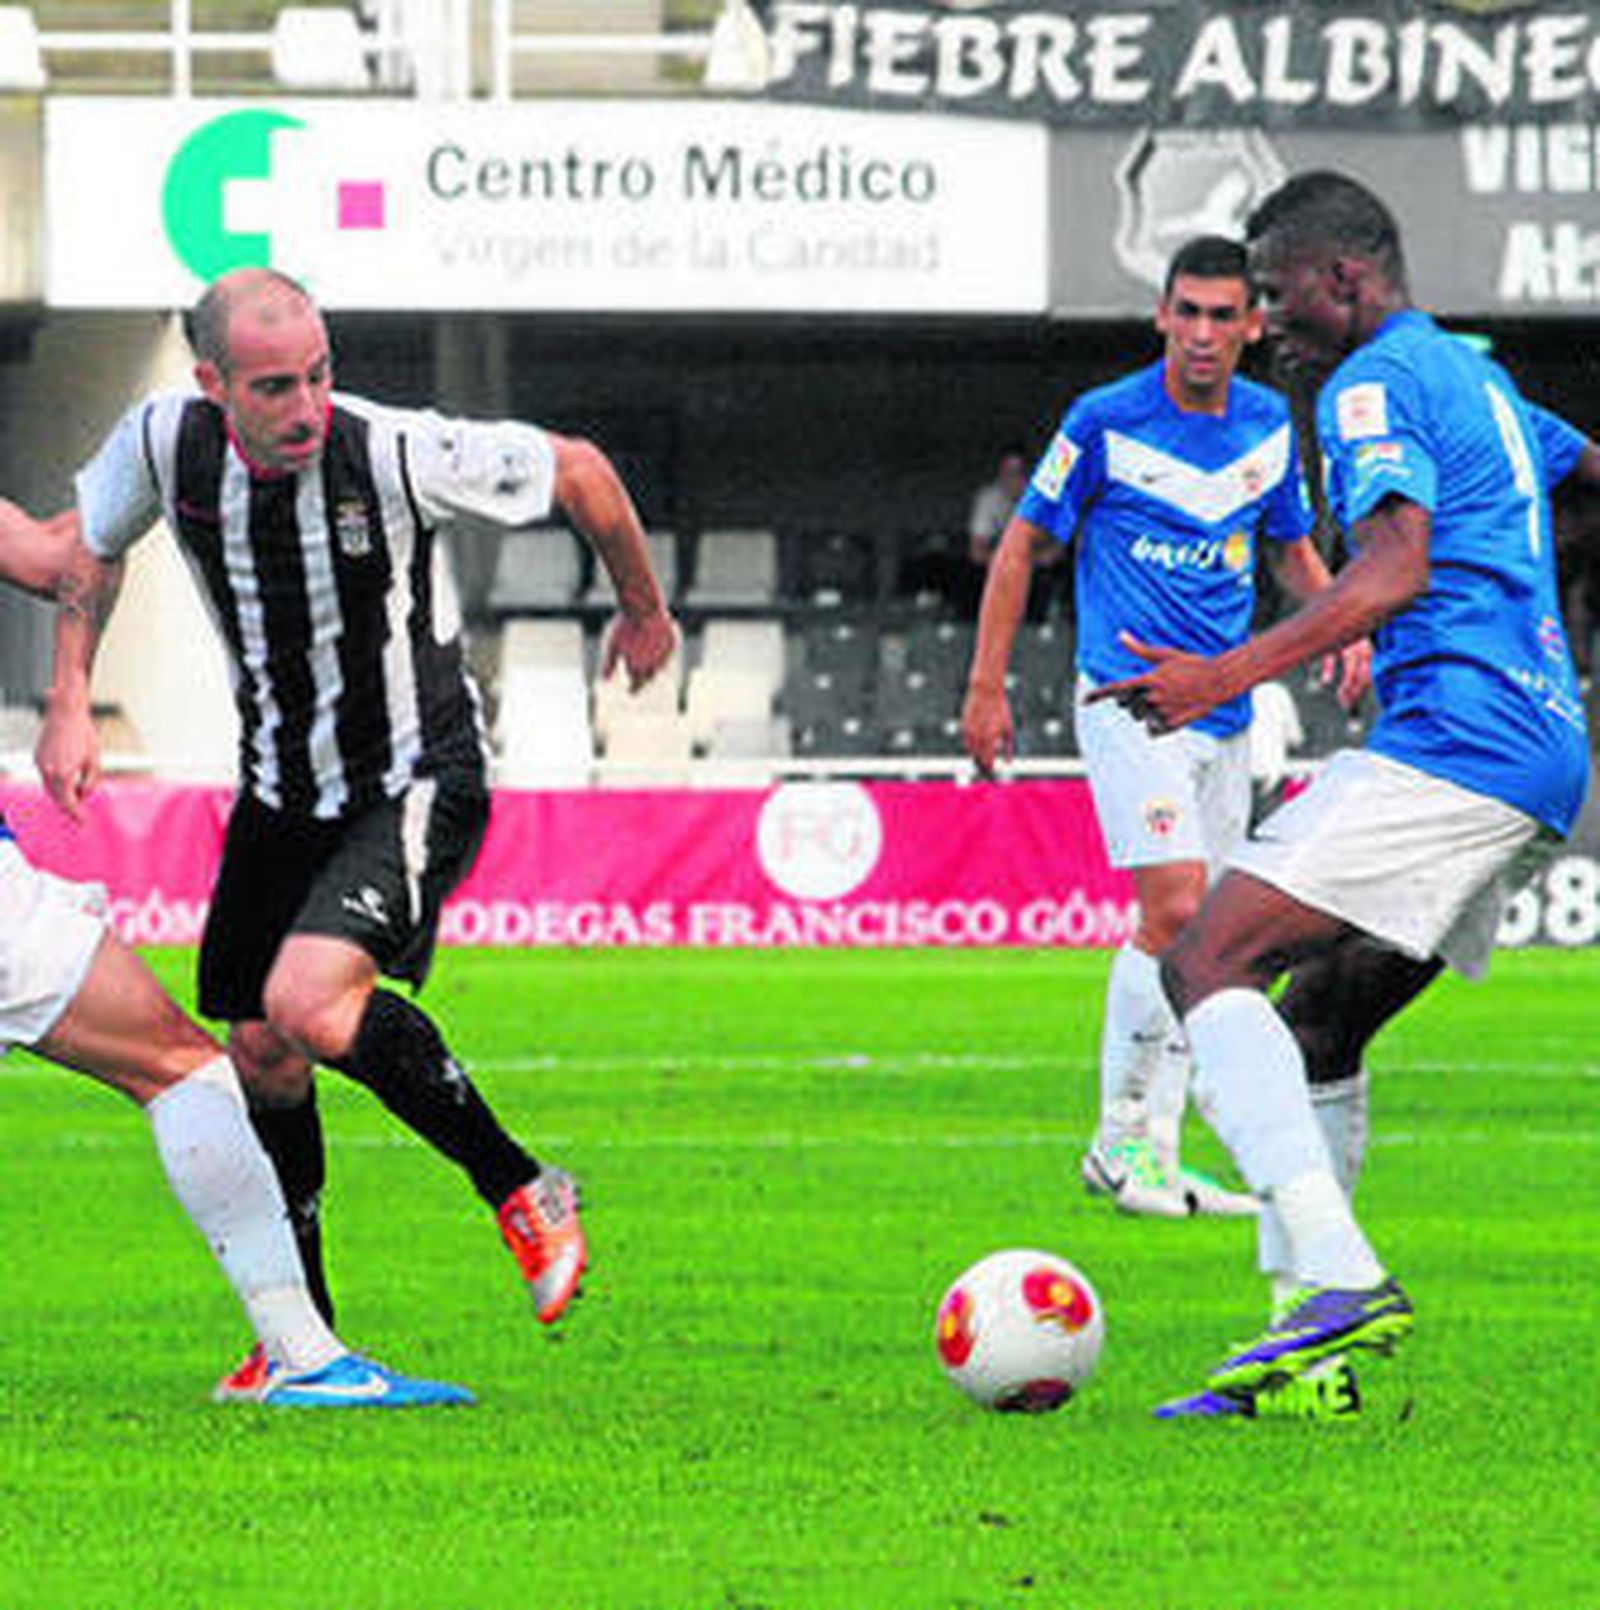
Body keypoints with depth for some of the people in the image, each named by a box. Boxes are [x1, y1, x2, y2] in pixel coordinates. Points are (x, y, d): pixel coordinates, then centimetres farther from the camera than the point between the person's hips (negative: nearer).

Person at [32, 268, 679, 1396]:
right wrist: (69, 702, 2)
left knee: (306, 1003, -27)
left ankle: (520, 1188, -9)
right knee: (257, 1052, 9)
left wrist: (644, 612, 6)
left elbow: (578, 472, -9)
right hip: (282, 785, 6)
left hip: (418, 782, -6)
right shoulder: (164, 445, -13)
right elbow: (91, 543, 11)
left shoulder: (399, 454, -26)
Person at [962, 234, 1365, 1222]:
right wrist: (987, 687, -4)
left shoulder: (1270, 425, 7)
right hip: (1129, 698, -6)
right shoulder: (1107, 421, -8)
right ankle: (1121, 1137, -6)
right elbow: (1024, 546, 0)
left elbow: (1294, 549, 21)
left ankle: (1157, 1160, 13)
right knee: (1175, 910, -18)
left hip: (1225, 710, 6)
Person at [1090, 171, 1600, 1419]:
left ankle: (1341, 1281, -31)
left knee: (1207, 963, -16)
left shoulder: (1376, 384, -5)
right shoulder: (1475, 377, 24)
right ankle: (1311, 1341, 8)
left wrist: (1228, 677, -26)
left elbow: (1396, 567, -19)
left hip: (1451, 743, -10)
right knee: (1322, 1021, 15)